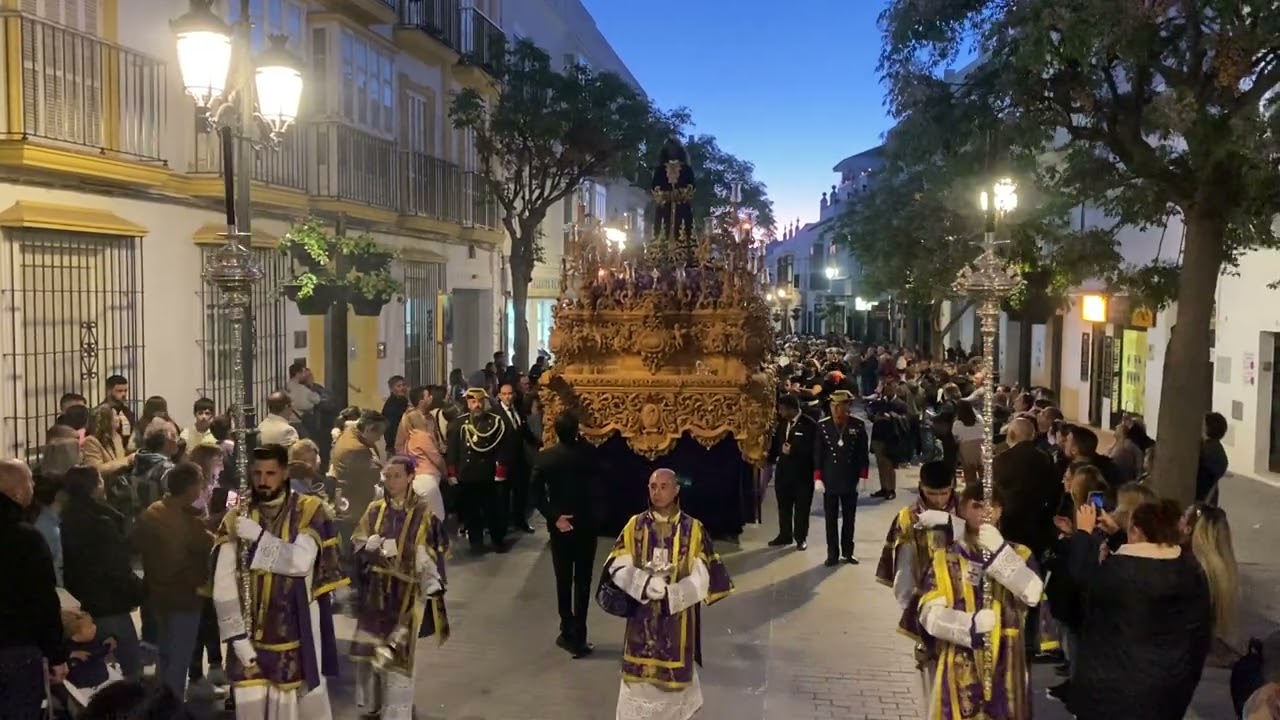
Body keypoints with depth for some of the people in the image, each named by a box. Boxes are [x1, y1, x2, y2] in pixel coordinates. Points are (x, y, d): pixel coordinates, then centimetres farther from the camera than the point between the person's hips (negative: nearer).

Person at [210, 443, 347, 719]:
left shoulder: (309, 510, -1)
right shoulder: (236, 518, 3)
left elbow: (301, 561, -16)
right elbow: (223, 585, -3)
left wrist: (258, 536, -19)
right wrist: (237, 635, -11)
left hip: (296, 631, -1)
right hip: (250, 633, 2)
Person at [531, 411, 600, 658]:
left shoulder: (543, 457, -9)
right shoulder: (587, 452, -12)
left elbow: (536, 492, -13)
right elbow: (597, 480, 3)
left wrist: (554, 516, -10)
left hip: (560, 525, 1)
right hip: (585, 524, -1)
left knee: (563, 581, 14)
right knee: (582, 582, 5)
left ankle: (567, 633, 20)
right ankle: (578, 638, 5)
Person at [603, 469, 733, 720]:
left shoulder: (694, 530, -4)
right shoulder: (635, 525, 1)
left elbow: (703, 578, -7)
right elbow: (616, 567, -4)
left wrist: (670, 593, -19)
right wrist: (645, 583, -20)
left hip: (678, 620, -1)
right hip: (641, 617, 1)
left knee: (674, 679, 5)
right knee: (639, 678, 6)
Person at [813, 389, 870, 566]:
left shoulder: (858, 425, -5)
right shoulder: (823, 425, -5)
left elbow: (863, 453, 0)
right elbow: (817, 454, -2)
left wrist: (862, 477, -3)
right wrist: (817, 478, -6)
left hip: (850, 480, 1)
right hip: (830, 480, 0)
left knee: (849, 518, 12)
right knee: (831, 519, 5)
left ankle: (848, 552, 24)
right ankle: (833, 554, 14)